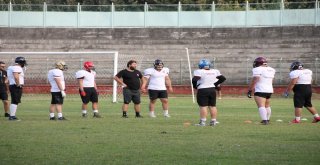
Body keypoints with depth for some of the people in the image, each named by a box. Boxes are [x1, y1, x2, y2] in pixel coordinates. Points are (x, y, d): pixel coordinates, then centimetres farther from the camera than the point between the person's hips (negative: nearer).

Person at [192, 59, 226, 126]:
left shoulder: (199, 72, -10)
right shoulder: (214, 71, 8)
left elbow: (194, 80, -19)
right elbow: (223, 78, 12)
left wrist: (195, 86, -2)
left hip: (202, 90, -5)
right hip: (212, 90, 5)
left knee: (203, 106, -5)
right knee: (212, 106, 10)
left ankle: (203, 122, -7)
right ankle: (213, 121, 12)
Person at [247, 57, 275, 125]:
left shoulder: (258, 70, -11)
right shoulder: (271, 70, 11)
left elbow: (254, 81, -14)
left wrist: (249, 90, -9)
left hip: (260, 91, -8)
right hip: (270, 90, 8)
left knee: (261, 106, -14)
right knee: (267, 106, 22)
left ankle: (265, 120, -27)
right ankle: (267, 119, 35)